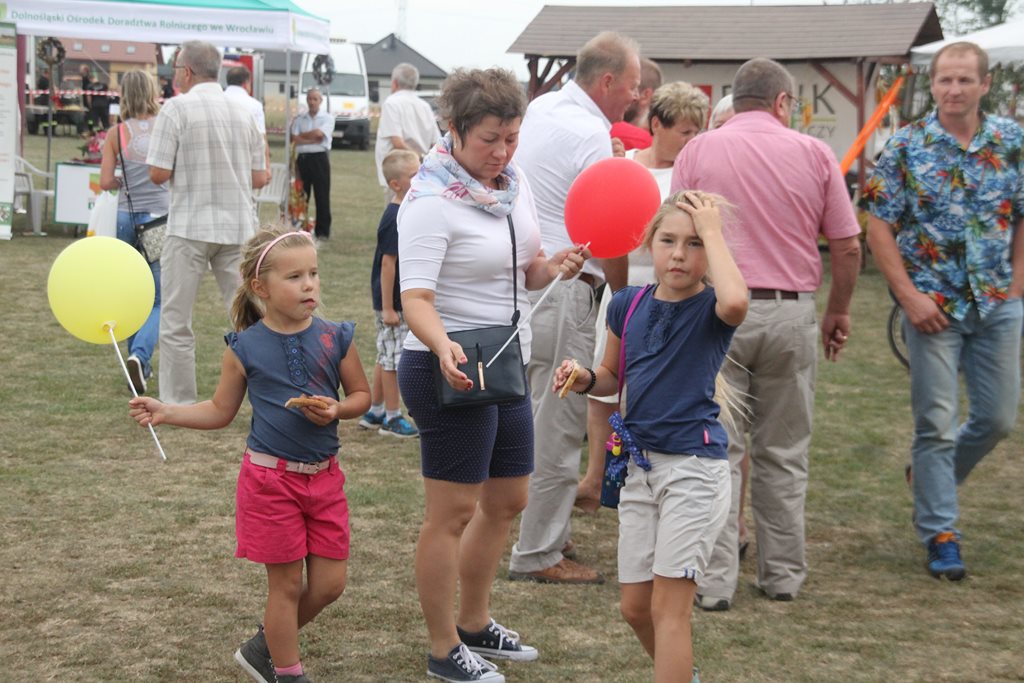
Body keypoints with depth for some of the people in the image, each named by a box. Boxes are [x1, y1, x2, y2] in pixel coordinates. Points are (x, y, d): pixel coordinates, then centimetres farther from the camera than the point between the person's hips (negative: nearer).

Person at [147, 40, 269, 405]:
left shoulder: (177, 108, -7)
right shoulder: (242, 114, 8)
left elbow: (158, 173, -10)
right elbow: (259, 178, 10)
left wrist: (186, 170, 9)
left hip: (190, 227, -4)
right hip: (239, 227, 4)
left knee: (176, 323, 6)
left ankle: (178, 405, 10)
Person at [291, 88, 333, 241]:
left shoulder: (327, 118, 5)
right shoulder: (299, 119, 13)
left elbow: (319, 133, -12)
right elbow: (294, 139, -1)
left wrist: (302, 136, 0)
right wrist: (313, 139, -9)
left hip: (319, 158, -3)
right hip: (302, 158, 3)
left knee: (322, 196, -3)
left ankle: (323, 231, 1)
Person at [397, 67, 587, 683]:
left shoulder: (515, 183, 6)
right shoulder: (432, 202, -18)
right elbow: (415, 297, -26)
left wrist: (557, 267, -8)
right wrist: (443, 348, -45)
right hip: (449, 370, -9)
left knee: (507, 500, 18)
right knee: (453, 511, -1)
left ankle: (475, 624, 35)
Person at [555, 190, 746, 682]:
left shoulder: (710, 309, -11)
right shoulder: (629, 304, 4)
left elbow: (735, 301, -37)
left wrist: (711, 231, -25)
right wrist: (584, 379, -3)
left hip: (694, 467, -6)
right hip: (639, 466, 6)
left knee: (668, 607, -4)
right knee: (635, 608, 13)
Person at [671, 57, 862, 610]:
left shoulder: (697, 151, 1)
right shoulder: (814, 154, 3)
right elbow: (847, 247, 3)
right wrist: (839, 311, 17)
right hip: (791, 313, 1)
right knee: (784, 454, 13)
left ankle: (713, 581, 0)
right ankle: (783, 574, 21)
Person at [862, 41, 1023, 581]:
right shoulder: (905, 147, -6)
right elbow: (879, 228, -6)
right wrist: (910, 297, -12)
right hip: (933, 306, -3)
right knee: (937, 423, -1)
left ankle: (933, 477, 36)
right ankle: (939, 533, 9)